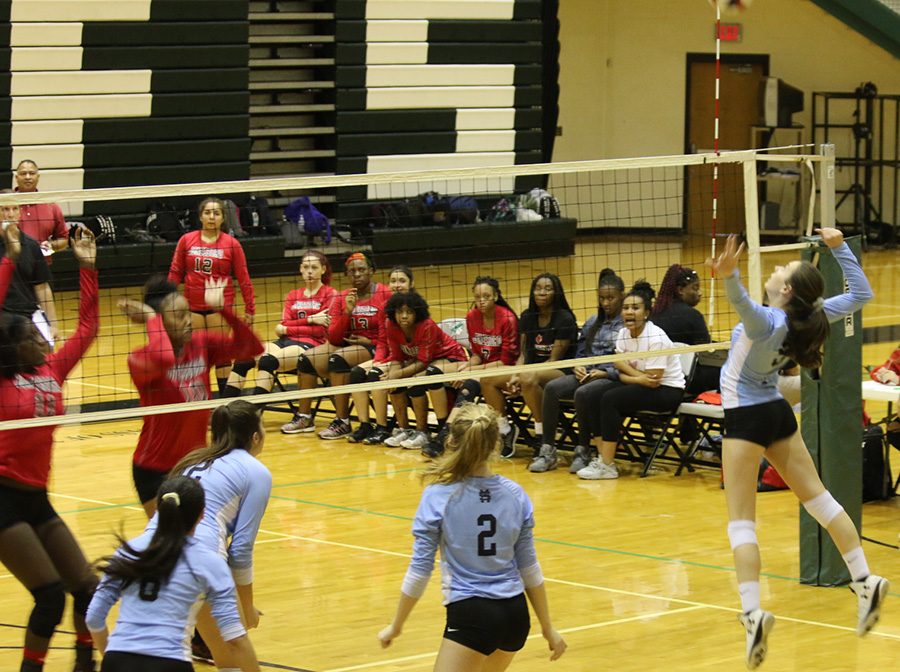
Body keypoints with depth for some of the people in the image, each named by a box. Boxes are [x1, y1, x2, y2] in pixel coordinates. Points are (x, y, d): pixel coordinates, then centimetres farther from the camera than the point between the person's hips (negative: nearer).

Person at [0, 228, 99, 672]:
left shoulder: (51, 371, 8)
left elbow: (86, 328, 14)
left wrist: (87, 268, 8)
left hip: (36, 498, 7)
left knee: (87, 589, 6)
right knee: (51, 594, -14)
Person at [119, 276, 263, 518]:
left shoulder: (202, 344, -1)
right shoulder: (140, 359, -18)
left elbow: (251, 347, -6)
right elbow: (163, 359, -41)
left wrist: (222, 309, -15)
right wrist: (151, 318, -26)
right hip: (155, 470, -5)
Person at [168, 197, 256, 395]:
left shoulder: (231, 244, -1)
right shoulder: (186, 240, 4)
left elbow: (243, 278, 1)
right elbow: (175, 272, 8)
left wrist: (250, 309, 0)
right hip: (192, 305, 2)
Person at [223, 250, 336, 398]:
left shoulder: (330, 294, 5)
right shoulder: (293, 295, 22)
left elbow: (320, 330, -5)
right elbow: (284, 325, 7)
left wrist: (286, 329, -3)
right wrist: (310, 319, -7)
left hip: (310, 346, -5)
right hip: (287, 342, 6)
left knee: (268, 360, -34)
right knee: (243, 357, -22)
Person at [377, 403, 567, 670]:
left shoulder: (438, 497, -11)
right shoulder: (515, 495, 1)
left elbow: (419, 570, -8)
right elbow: (529, 567, 7)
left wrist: (396, 626, 5)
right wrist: (548, 628, 17)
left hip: (471, 616, -6)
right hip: (515, 614, 6)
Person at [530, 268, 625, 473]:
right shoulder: (592, 323, 19)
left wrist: (605, 372, -17)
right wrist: (578, 367, 2)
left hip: (611, 377, -6)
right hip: (586, 374, 6)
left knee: (582, 393, -36)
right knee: (552, 388, -21)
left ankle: (583, 451, -20)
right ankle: (547, 450, -22)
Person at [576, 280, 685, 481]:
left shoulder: (655, 337, -20)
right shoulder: (624, 334, 4)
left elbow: (653, 381, -21)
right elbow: (621, 370, 1)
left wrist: (630, 377, -11)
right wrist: (639, 376, -17)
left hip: (668, 390, -8)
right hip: (641, 384, 8)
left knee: (610, 399, -25)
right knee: (594, 398, -11)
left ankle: (607, 465, -22)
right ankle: (601, 457, -12)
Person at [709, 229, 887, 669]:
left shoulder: (766, 321, -25)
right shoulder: (809, 317, -6)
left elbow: (744, 305, -50)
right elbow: (860, 294, 6)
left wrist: (730, 278, -68)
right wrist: (840, 248, 2)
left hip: (745, 418, -7)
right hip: (778, 414, 7)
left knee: (741, 520, -7)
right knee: (817, 497, 15)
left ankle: (752, 614, -19)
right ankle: (865, 583, 12)